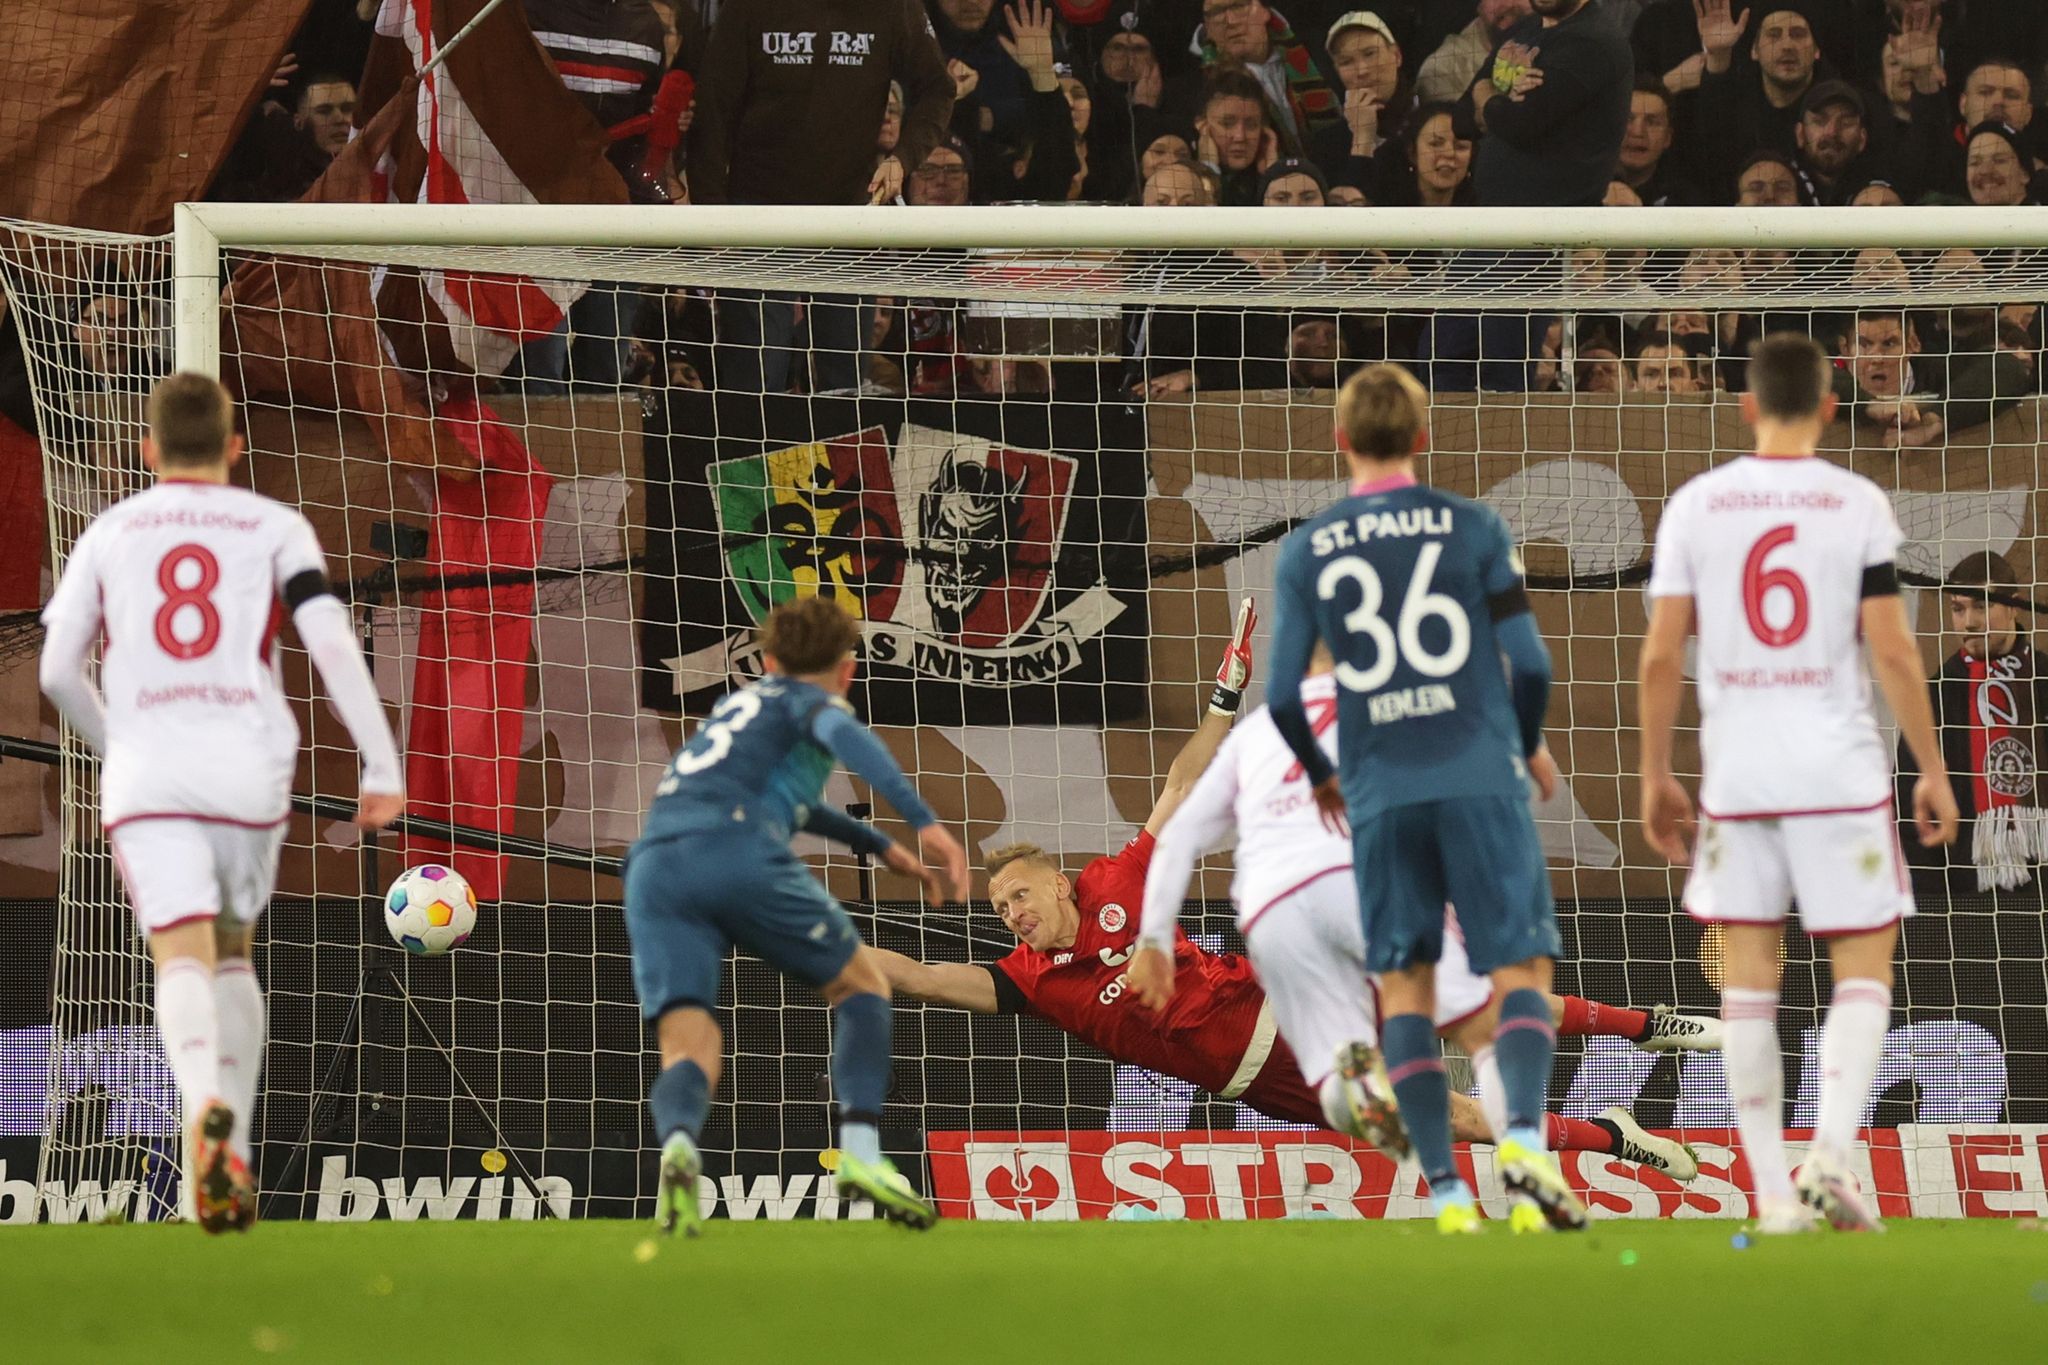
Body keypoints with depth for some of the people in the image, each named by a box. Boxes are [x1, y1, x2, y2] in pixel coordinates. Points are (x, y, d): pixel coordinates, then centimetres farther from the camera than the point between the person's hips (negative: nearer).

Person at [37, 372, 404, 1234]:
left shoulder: (109, 534, 13)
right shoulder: (274, 527, 9)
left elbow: (57, 670, 10)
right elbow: (332, 643, -5)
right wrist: (383, 766, -5)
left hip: (147, 771, -1)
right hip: (249, 770, 1)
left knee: (183, 958, -11)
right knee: (233, 950, 20)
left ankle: (207, 1107, -42)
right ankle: (233, 1161, 14)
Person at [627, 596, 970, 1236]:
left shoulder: (740, 704, 38)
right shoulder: (812, 701, 17)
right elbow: (841, 734, -8)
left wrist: (880, 845, 63)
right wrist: (925, 823, -18)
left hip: (653, 865, 5)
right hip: (737, 848, -5)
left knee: (690, 1046, -5)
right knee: (861, 986, 16)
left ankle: (677, 1143, -40)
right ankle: (860, 1150, -2)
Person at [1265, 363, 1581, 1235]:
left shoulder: (1306, 551, 6)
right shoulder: (1472, 528, 2)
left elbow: (1282, 695, 3)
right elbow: (1529, 663, -1)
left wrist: (1319, 774, 22)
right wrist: (1529, 747, 19)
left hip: (1379, 793, 1)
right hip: (1479, 776, -1)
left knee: (1404, 983, 7)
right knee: (1521, 968, 1)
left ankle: (1445, 1188, -1)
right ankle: (1524, 1135, -24)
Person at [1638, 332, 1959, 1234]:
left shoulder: (1695, 506, 2)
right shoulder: (1858, 505, -3)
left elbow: (1661, 655, 1)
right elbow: (1892, 650, -6)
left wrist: (1656, 774, 11)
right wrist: (1932, 770, 3)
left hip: (1736, 775, 2)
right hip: (1840, 773, -2)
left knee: (1749, 978, 6)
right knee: (1864, 968, 7)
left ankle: (1773, 1193, 3)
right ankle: (1831, 1156, -12)